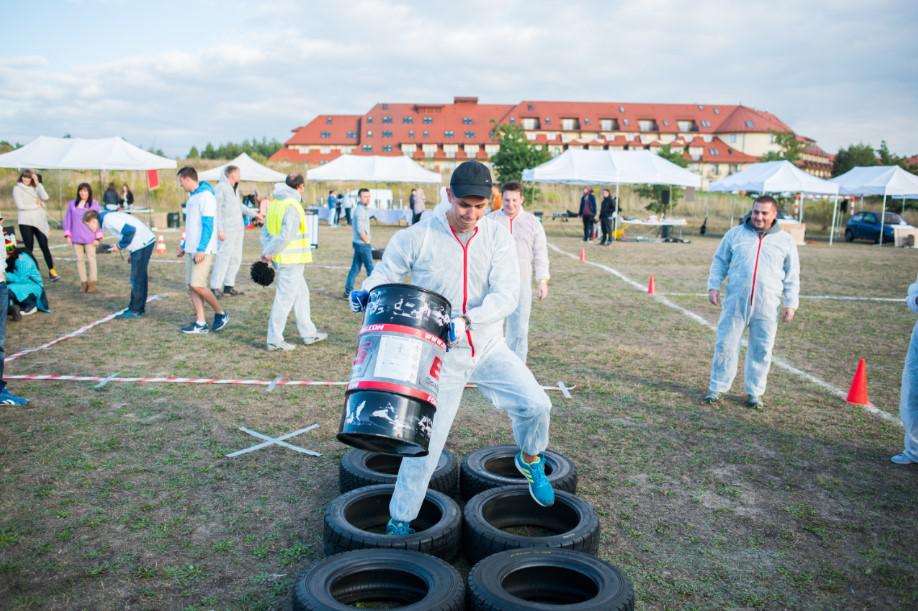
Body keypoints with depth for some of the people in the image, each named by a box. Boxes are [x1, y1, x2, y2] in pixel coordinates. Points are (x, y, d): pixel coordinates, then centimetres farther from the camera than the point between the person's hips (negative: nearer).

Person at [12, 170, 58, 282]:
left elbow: (45, 197, -5)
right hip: (26, 222, -2)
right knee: (29, 248, 1)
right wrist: (36, 205, -5)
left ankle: (52, 271, 1)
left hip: (39, 221, 2)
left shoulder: (35, 188, 14)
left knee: (44, 246, -3)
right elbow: (20, 205, -8)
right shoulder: (17, 189, 4)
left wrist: (37, 183, -5)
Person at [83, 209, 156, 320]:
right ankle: (139, 308, 22)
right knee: (140, 277, 15)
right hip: (146, 241, 10)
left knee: (137, 278, -5)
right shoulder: (108, 216, 15)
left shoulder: (109, 220, -14)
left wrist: (120, 245, -9)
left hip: (142, 243, -10)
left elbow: (130, 231, -22)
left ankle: (135, 310, 1)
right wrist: (121, 245, 9)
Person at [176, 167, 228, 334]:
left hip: (203, 251, -9)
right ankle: (200, 323, 10)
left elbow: (208, 225, -18)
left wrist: (201, 249, -22)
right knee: (191, 287, 5)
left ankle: (221, 313, 6)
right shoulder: (191, 197, 16)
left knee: (197, 285, -13)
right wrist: (184, 245, 24)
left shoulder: (206, 196, -13)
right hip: (191, 250, 9)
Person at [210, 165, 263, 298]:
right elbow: (217, 209, -15)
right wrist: (220, 230, -19)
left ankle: (228, 287, 15)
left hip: (238, 228, 9)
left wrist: (254, 214, 34)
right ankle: (215, 287, -6)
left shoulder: (234, 188, 16)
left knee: (236, 258, 9)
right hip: (227, 230, -9)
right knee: (223, 257, -10)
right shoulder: (221, 187, -10)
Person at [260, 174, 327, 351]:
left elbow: (265, 231, 13)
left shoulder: (276, 203, 11)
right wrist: (268, 253, -13)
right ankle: (274, 340, 5)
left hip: (282, 259, 9)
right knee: (284, 299, -2)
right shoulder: (293, 207, -17)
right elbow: (285, 236, -24)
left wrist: (267, 251, 4)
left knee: (301, 294, 18)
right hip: (291, 261, -9)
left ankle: (308, 333, 27)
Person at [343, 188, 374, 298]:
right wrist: (367, 241, -11)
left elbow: (354, 227, 22)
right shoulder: (361, 210, -15)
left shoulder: (359, 209, 14)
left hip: (358, 243, 9)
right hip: (363, 244, -9)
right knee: (370, 269, -2)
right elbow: (360, 230, -23)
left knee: (355, 268, 11)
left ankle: (348, 292, 14)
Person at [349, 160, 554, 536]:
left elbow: (505, 296, -16)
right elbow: (385, 273, 2)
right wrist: (368, 294, -20)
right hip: (439, 356, -2)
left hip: (489, 348, 2)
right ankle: (399, 520, 19)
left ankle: (530, 461, 21)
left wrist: (465, 320, -32)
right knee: (426, 441, -1)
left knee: (535, 404, -13)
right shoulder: (418, 236, -11)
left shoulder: (498, 237, -6)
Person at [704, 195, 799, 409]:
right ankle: (716, 388, 13)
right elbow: (719, 261, 12)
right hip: (735, 303, 0)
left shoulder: (785, 240, 6)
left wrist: (791, 304, 5)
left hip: (767, 307, 0)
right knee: (725, 345, 2)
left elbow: (792, 276, 9)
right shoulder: (735, 234, 6)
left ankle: (755, 392, 19)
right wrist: (714, 286, 1)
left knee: (761, 350, 5)